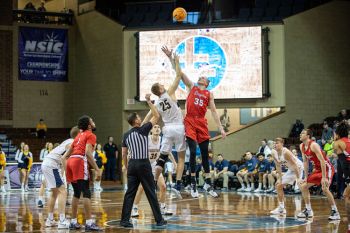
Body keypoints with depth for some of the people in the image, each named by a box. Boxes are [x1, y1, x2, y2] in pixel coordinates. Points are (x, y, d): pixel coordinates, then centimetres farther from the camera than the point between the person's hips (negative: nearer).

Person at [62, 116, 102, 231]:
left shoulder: (79, 135, 27)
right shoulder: (90, 135, 5)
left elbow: (65, 156, 25)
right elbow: (88, 153, -13)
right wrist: (97, 169, -14)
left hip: (70, 161, 8)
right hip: (80, 162, -8)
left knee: (76, 193, 18)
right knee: (86, 193, -9)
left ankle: (73, 222, 20)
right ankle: (89, 223, -15)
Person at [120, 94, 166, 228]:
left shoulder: (126, 135, 8)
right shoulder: (143, 130, -7)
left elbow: (124, 154, 10)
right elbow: (156, 116, -2)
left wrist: (127, 168, 19)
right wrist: (149, 101, 0)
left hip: (132, 164, 5)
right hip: (143, 164, -5)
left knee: (130, 193, 5)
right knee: (151, 193, 1)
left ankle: (125, 220, 1)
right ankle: (159, 220, 7)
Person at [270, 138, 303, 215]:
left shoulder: (286, 152, -30)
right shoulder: (274, 153, -7)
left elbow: (295, 165, -29)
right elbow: (278, 166, 2)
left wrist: (298, 178, -32)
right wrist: (280, 178, -2)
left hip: (298, 168, -9)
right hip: (290, 170, 9)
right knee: (278, 185, 8)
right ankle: (281, 208, 16)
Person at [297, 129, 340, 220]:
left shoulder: (313, 145, -24)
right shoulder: (302, 146, 2)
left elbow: (322, 161, -28)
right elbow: (305, 162, 10)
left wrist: (324, 178, -30)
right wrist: (306, 177, 7)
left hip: (327, 168, -9)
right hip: (317, 169, 9)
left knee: (325, 189, -25)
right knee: (303, 186, 6)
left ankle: (335, 212, -14)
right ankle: (308, 210, 14)